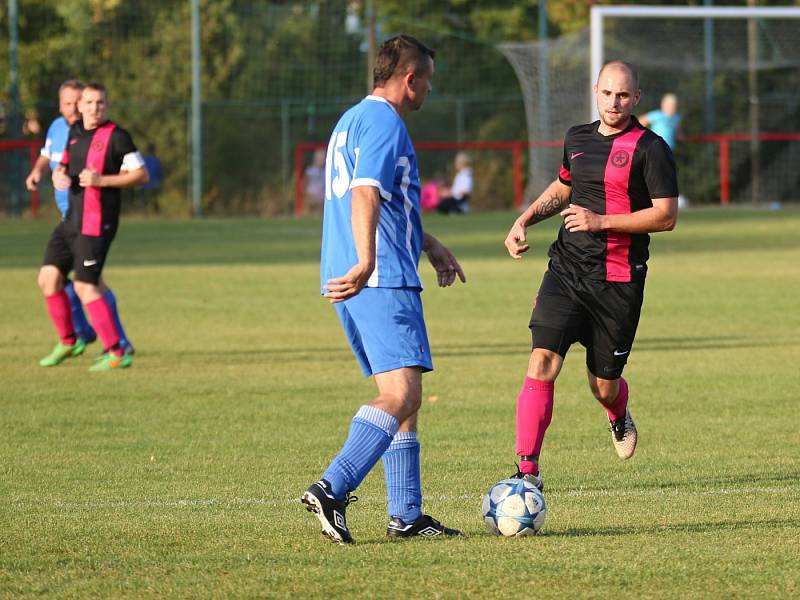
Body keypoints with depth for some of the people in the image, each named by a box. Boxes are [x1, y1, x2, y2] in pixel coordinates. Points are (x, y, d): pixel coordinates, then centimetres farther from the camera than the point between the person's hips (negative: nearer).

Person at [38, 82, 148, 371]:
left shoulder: (116, 137, -11)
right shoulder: (75, 131, 11)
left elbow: (141, 174, -11)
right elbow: (63, 164, 23)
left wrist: (101, 180, -21)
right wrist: (59, 174, -2)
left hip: (97, 224, -8)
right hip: (72, 220, 8)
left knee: (85, 287, -9)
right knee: (49, 278, 4)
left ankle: (117, 353, -3)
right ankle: (67, 342, 21)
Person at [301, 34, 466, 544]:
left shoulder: (353, 119, 23)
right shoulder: (385, 122, -9)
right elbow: (365, 195, -25)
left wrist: (430, 245, 40)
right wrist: (366, 262, -36)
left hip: (353, 281, 10)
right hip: (385, 280, -10)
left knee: (401, 393, 13)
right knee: (403, 392, -15)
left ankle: (406, 515, 13)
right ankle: (332, 489, -28)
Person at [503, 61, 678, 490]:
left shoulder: (650, 148, -7)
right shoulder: (578, 139, 11)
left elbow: (666, 216, -12)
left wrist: (601, 221, -17)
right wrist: (524, 220, 15)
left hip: (618, 281, -4)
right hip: (566, 270, 4)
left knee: (604, 386, 7)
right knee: (542, 364, -15)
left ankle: (619, 418, 46)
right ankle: (528, 471, -14)